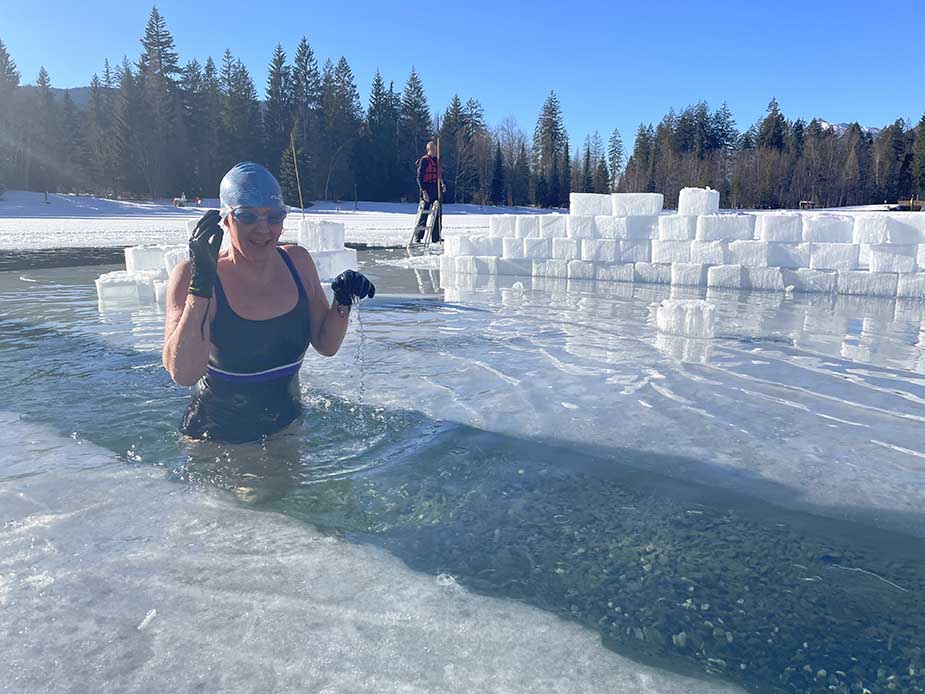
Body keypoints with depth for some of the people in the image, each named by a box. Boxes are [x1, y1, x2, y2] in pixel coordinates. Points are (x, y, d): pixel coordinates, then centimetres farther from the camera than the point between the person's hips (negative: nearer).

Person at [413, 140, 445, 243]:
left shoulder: (437, 161, 17)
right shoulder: (424, 160, -6)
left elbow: (441, 175, 25)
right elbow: (420, 177, -11)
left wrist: (443, 184, 7)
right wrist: (424, 191, -19)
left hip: (437, 191, 7)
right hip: (427, 191, -7)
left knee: (438, 214, 7)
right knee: (423, 214, -6)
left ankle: (436, 238, 13)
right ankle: (417, 238, 0)